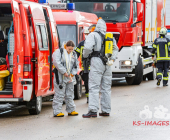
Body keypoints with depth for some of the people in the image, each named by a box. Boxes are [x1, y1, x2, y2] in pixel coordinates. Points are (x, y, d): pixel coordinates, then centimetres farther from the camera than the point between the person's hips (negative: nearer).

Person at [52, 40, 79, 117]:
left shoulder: (74, 54, 13)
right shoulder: (59, 52, -5)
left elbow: (76, 65, 15)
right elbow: (57, 63, -16)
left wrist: (72, 73, -2)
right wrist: (64, 72, -17)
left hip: (70, 78, 6)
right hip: (60, 77, -6)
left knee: (70, 95, 13)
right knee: (59, 95, -6)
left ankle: (71, 110, 21)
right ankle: (57, 111, -3)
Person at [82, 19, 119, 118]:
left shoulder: (93, 35, -4)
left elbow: (88, 47, -17)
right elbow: (116, 49, 22)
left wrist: (85, 55, 1)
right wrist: (112, 59, 12)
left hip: (97, 61, -6)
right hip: (107, 63, 6)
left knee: (94, 87, -8)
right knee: (106, 87, 11)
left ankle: (93, 110, -16)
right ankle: (106, 110, 13)